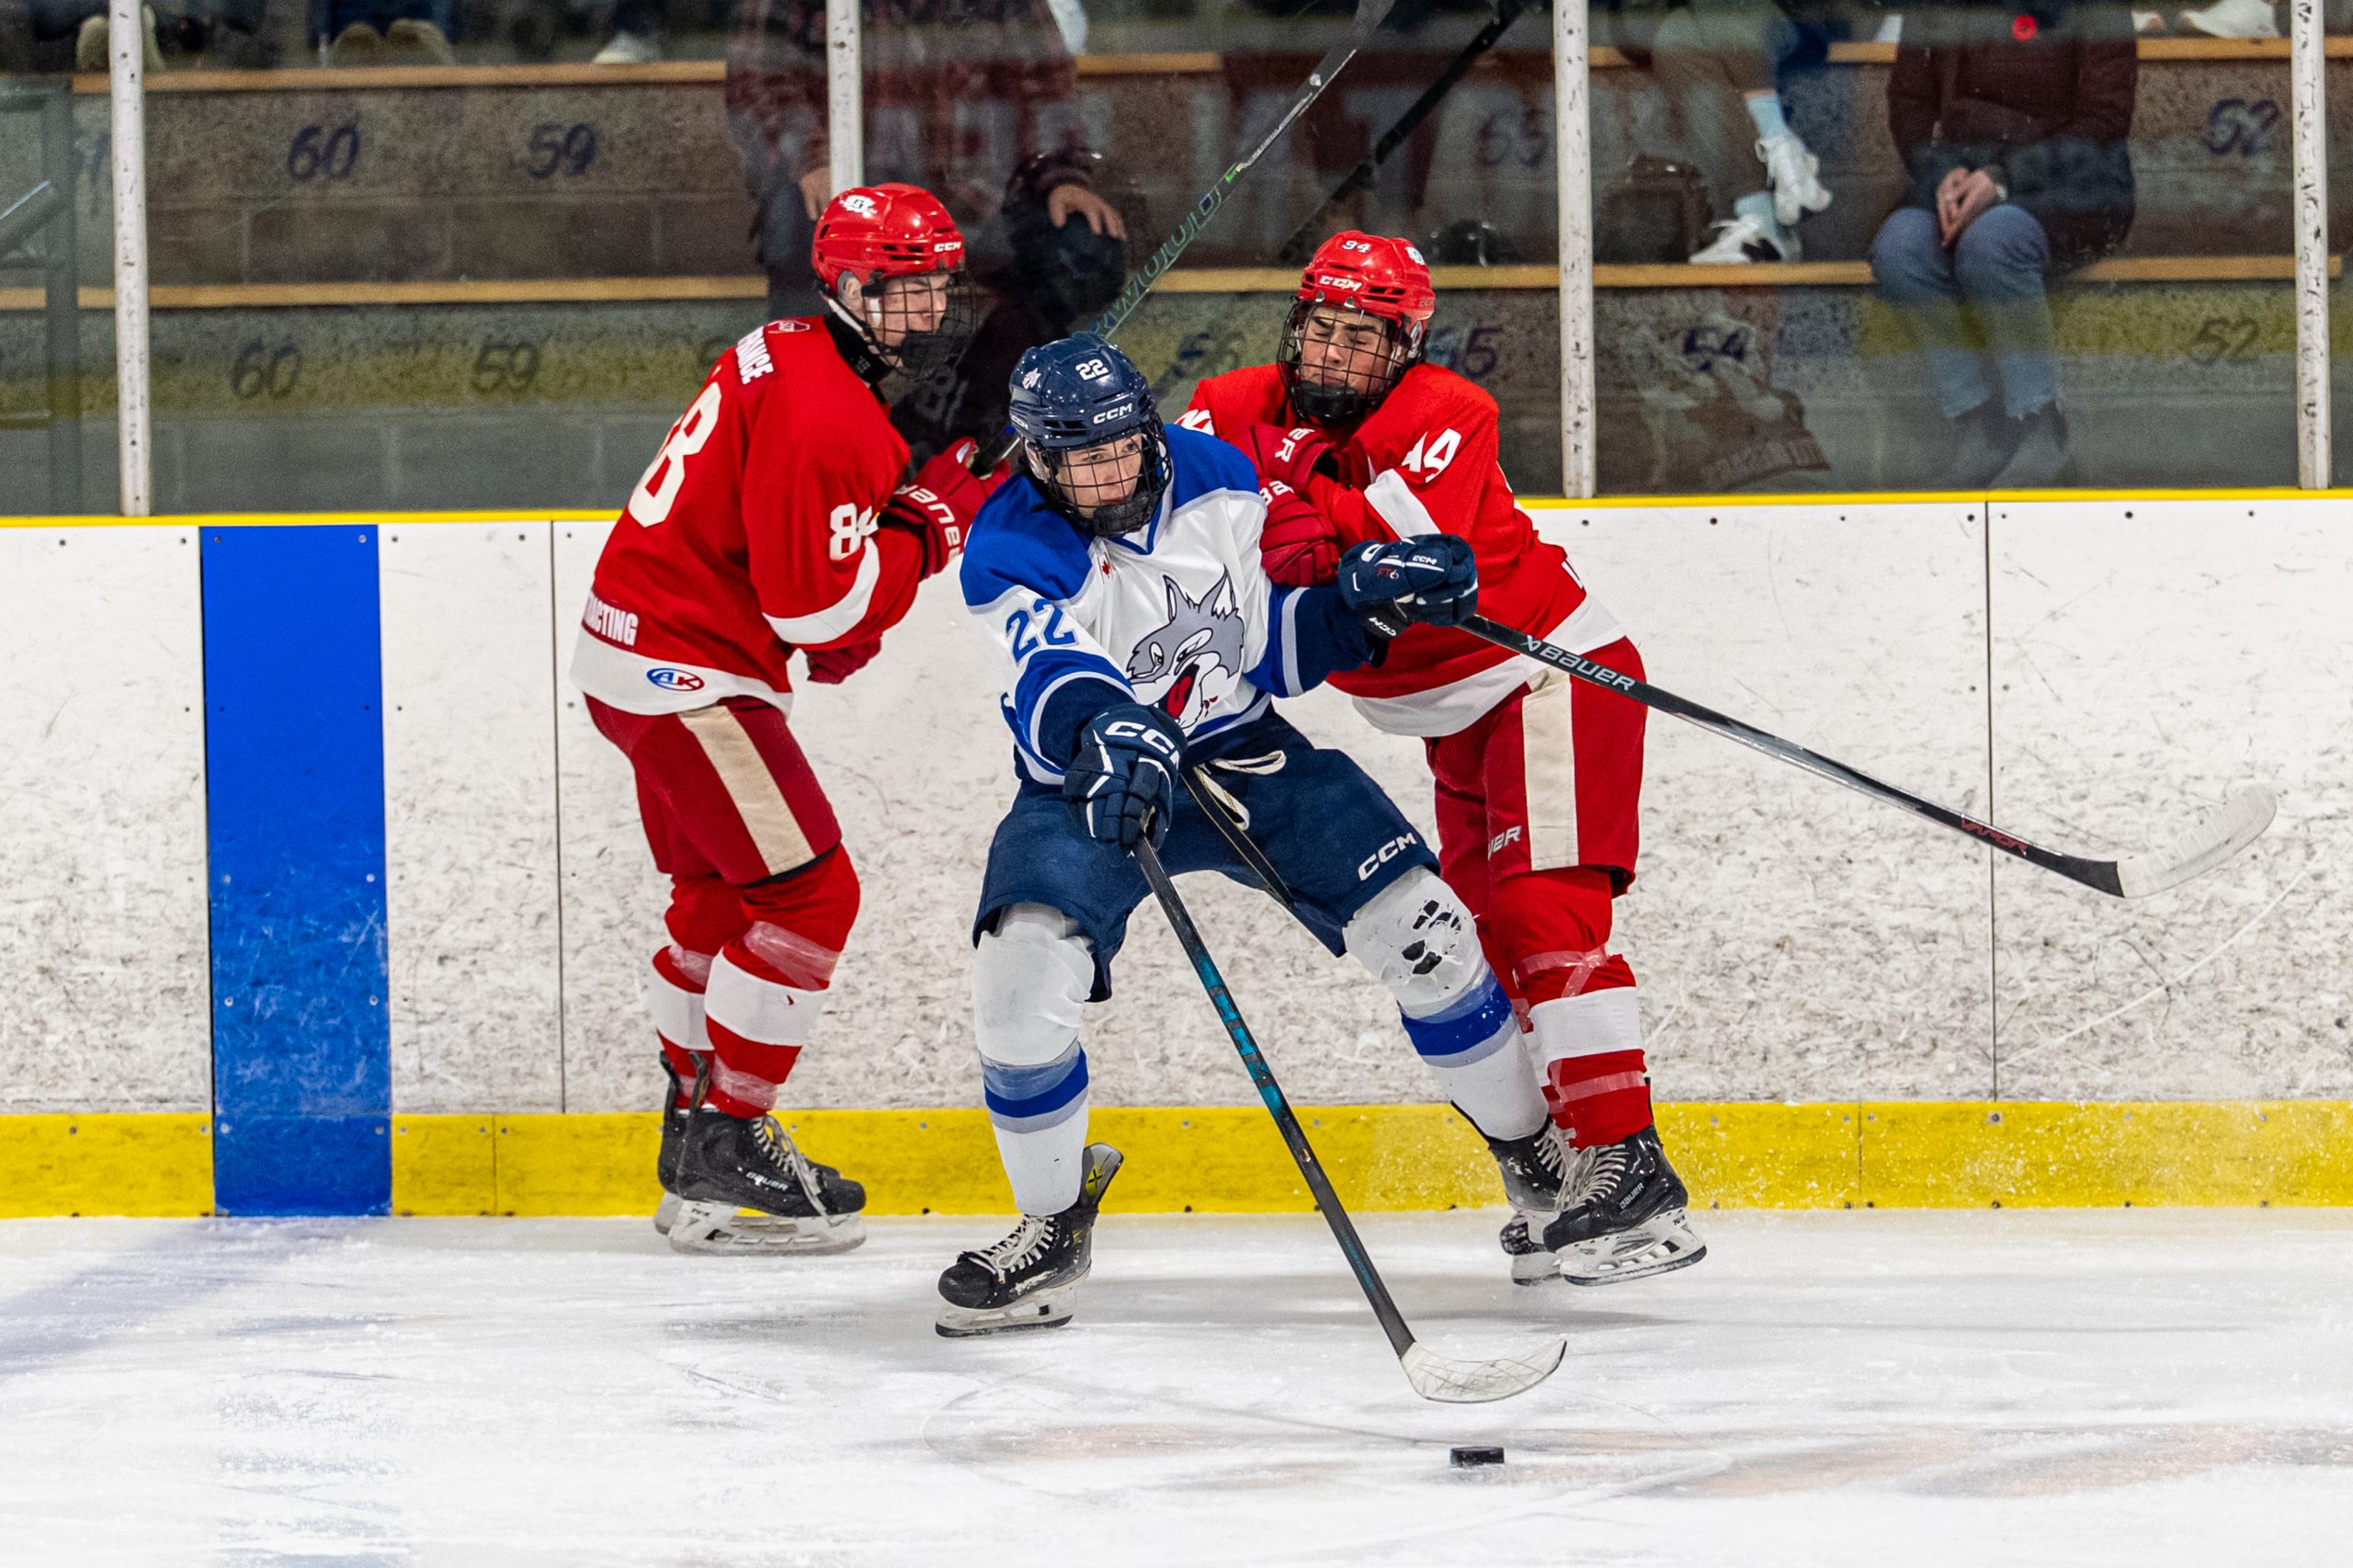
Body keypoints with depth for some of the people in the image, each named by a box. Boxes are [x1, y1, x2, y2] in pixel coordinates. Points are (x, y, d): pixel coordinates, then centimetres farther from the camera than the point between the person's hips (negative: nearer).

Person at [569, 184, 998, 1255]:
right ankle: (725, 1147, -5)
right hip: (687, 671, -11)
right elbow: (816, 603, -23)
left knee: (721, 891, 21)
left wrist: (839, 622, 12)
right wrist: (933, 526, -12)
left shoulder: (799, 358, 11)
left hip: (640, 649, 11)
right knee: (806, 894, -9)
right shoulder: (825, 416, -22)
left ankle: (696, 1125, 31)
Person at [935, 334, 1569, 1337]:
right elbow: (1059, 686, -38)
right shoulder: (1011, 555, -19)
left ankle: (1537, 1159, 15)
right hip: (1088, 785, -3)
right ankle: (1053, 1229, -7)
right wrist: (1110, 733, -59)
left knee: (1416, 924, -8)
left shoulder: (1213, 477, -6)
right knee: (1023, 967, -27)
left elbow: (1270, 651, 5)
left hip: (1242, 756, 3)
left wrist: (1360, 598, -11)